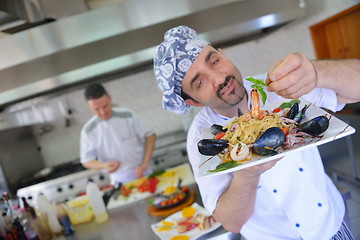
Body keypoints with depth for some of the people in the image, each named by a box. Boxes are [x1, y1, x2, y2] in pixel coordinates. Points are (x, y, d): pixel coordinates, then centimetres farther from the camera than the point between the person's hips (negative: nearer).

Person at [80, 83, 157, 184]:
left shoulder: (128, 115, -12)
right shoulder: (88, 131, -9)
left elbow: (150, 136, -5)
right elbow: (86, 161, -3)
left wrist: (144, 164, -14)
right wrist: (104, 165, -24)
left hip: (142, 172, 0)